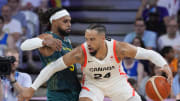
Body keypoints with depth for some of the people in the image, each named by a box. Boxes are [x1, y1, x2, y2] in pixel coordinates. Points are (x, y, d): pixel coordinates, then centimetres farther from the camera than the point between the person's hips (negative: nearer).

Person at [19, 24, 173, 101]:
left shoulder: (118, 48, -31)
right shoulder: (81, 53, -32)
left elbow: (149, 54, -25)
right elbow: (52, 67, -27)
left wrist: (164, 66, -43)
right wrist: (32, 89, -31)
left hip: (117, 83, 1)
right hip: (93, 84, -1)